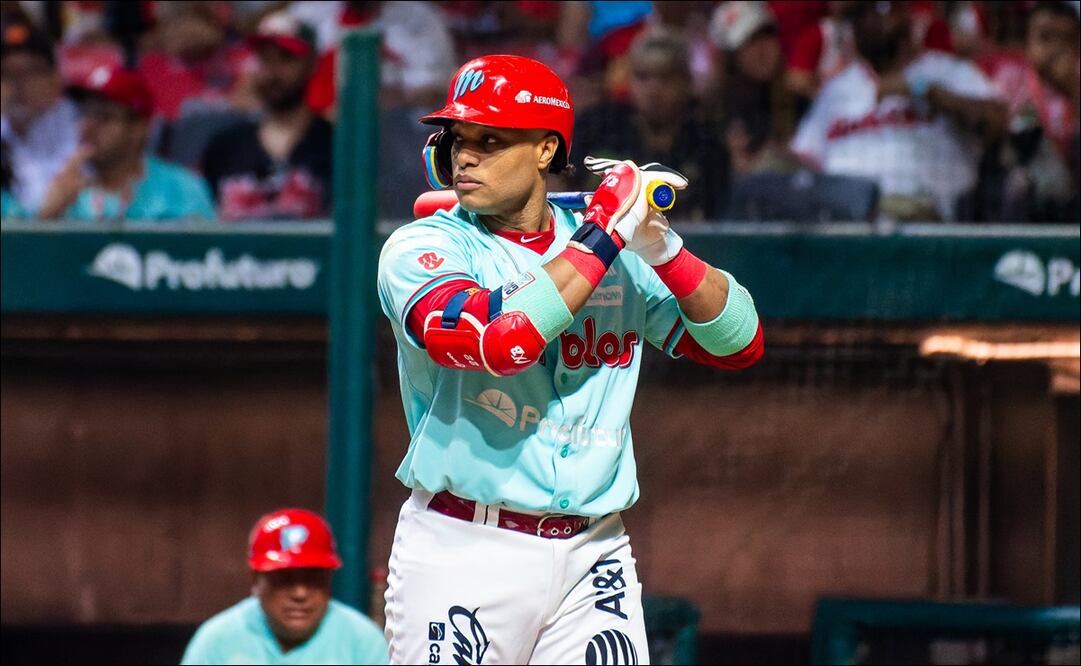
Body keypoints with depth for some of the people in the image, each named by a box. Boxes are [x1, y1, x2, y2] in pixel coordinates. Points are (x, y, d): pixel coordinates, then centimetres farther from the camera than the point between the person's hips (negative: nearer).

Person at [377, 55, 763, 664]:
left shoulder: (619, 256, 10)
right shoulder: (424, 247, -3)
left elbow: (740, 345, 8)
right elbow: (499, 340, -21)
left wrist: (659, 246, -7)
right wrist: (607, 233, -14)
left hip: (595, 556, 3)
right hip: (464, 547, -3)